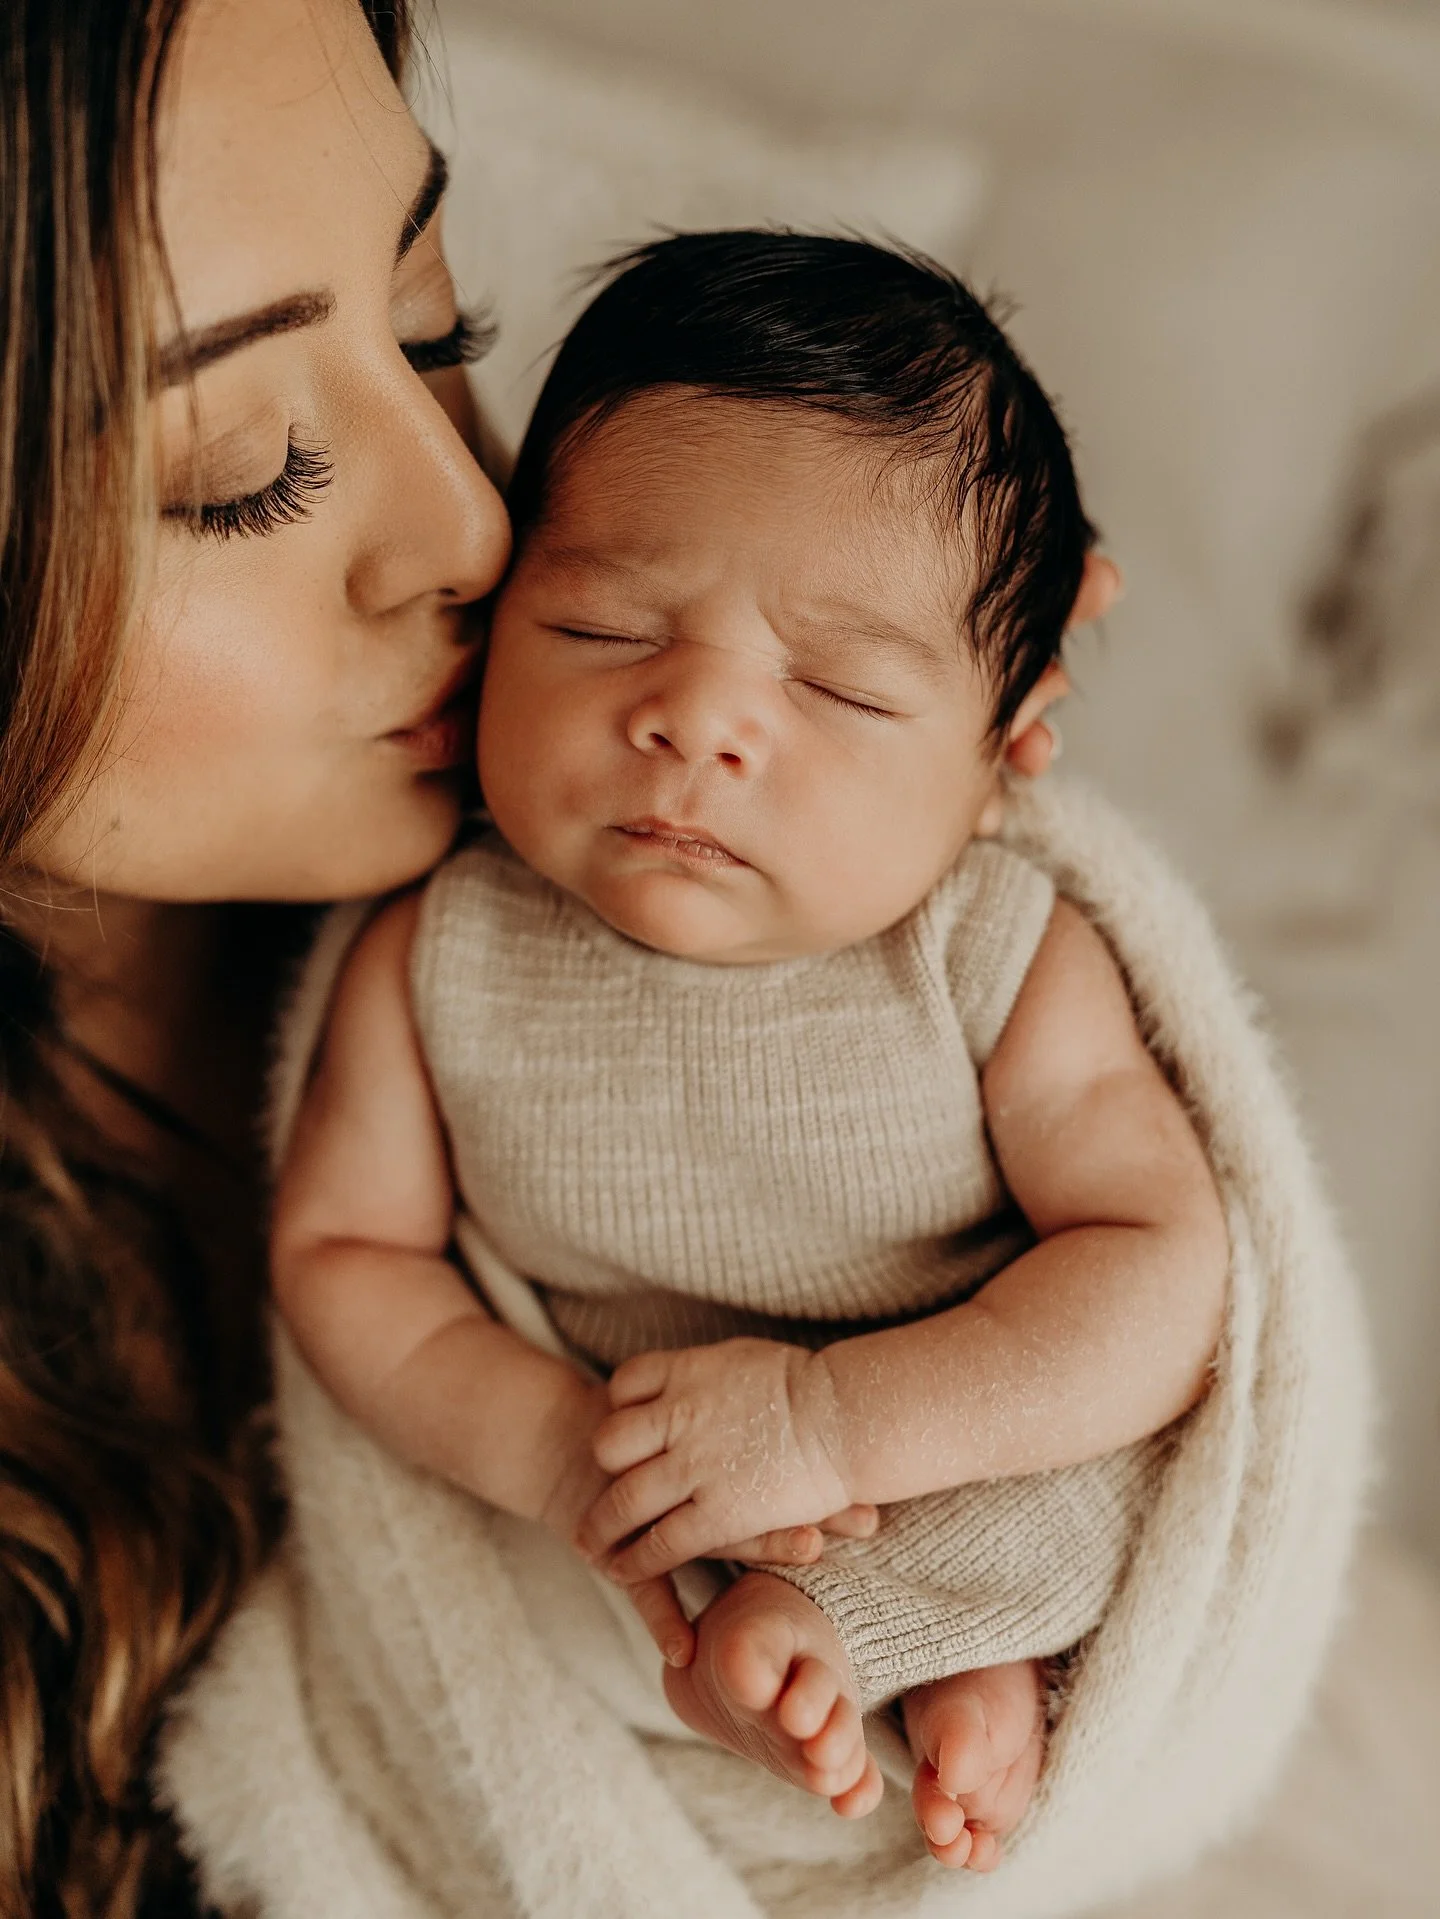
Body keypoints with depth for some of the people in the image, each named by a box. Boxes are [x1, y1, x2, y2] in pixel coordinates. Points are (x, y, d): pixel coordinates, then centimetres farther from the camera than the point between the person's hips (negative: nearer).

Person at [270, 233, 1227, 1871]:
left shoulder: (1003, 966, -19)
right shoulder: (436, 963, -14)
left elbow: (1167, 1277, -21)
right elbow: (341, 1246, -6)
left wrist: (832, 1419, -31)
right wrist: (551, 1449, -22)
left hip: (996, 1497, -2)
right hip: (621, 1546, 3)